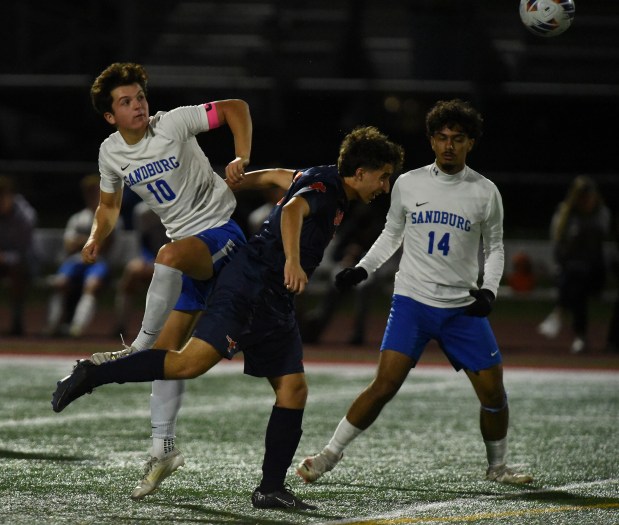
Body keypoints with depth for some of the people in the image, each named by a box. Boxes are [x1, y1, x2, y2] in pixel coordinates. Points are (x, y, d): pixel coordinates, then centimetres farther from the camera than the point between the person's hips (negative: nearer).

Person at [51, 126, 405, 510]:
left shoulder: (331, 189, 20)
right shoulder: (325, 186, -10)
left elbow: (286, 176, 36)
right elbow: (293, 209, -32)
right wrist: (292, 261, -46)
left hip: (275, 304, 10)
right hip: (251, 288, -10)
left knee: (294, 390, 3)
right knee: (192, 362, -22)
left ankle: (271, 488, 4)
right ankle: (92, 375, -14)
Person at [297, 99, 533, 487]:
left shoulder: (485, 193, 1)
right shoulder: (408, 185, 2)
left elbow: (495, 248, 10)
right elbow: (392, 235, 17)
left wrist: (489, 291, -6)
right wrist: (361, 270, 5)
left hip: (464, 309, 1)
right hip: (412, 300, -1)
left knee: (493, 392, -1)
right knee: (384, 386, -14)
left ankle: (497, 466, 23)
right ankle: (329, 456, -2)